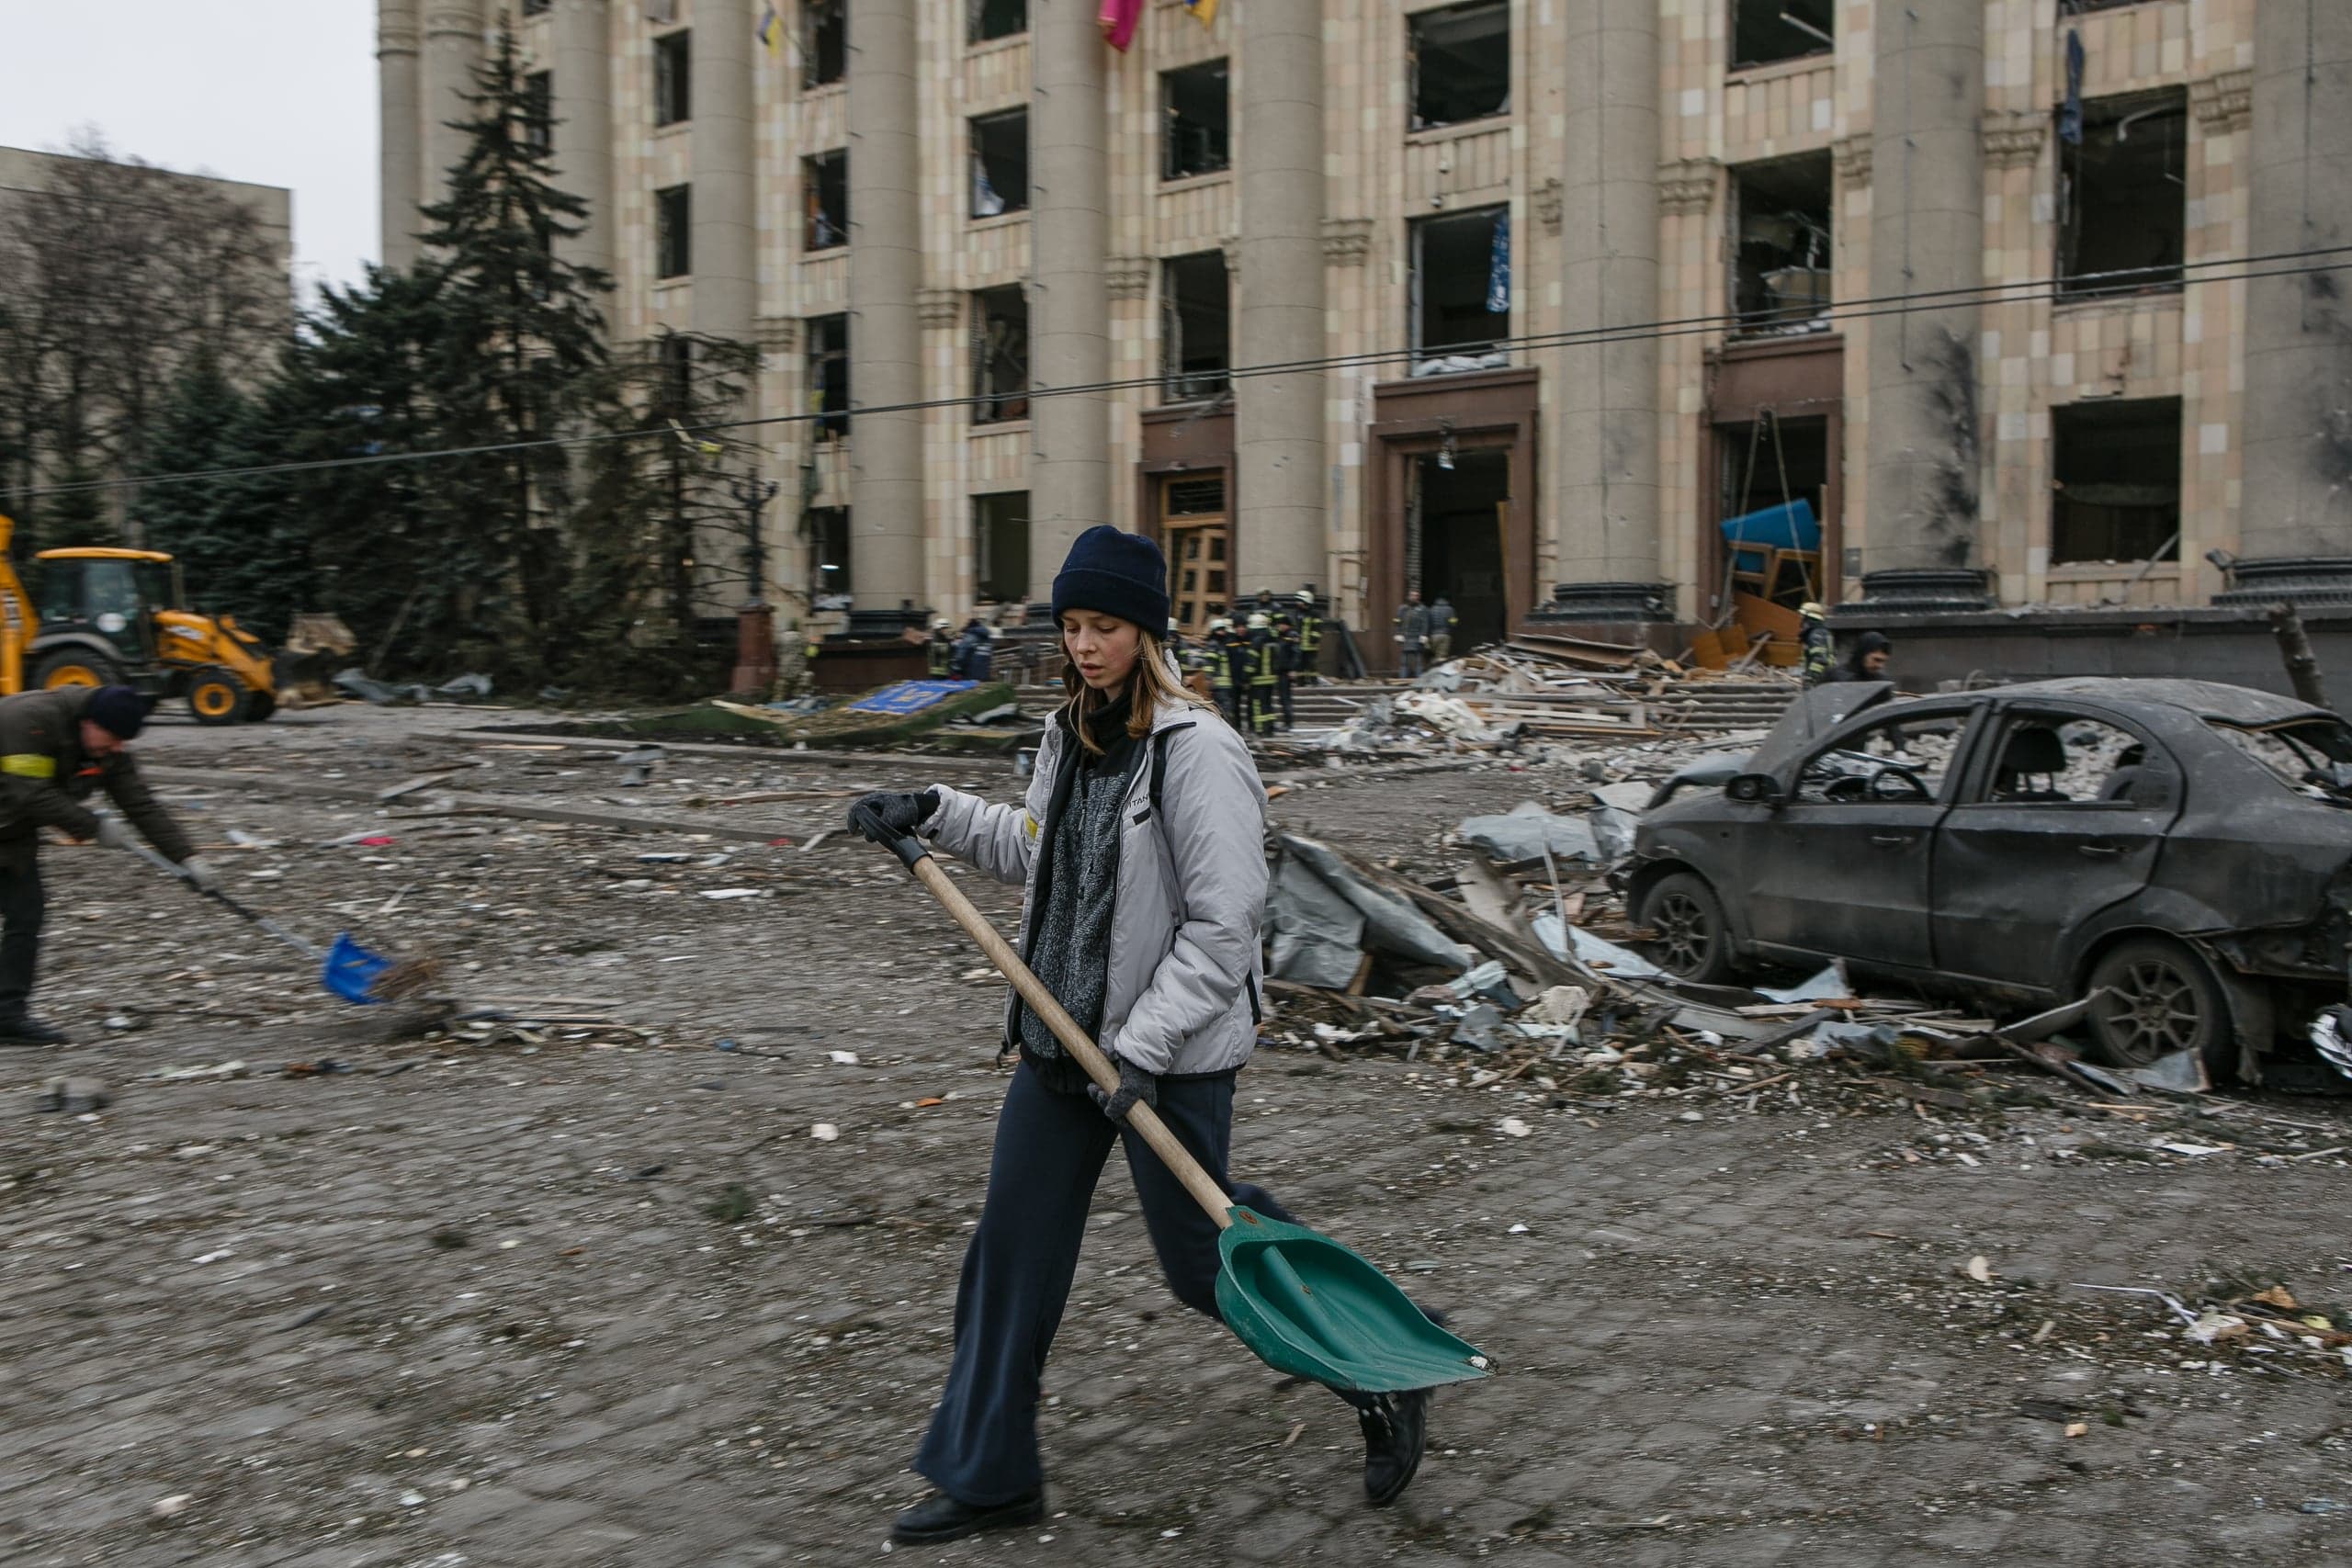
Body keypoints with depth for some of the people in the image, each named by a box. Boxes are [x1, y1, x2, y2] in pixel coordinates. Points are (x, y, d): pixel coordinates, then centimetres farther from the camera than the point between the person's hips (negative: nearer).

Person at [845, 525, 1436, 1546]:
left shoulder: (1198, 753, -18)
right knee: (1012, 1250, 10)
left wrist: (1142, 1049, -22)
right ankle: (988, 1478, 26)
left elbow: (1223, 925, -20)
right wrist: (935, 814, 13)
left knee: (1201, 1258, 3)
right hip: (1060, 1037, 8)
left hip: (1172, 1052, -8)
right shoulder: (1070, 736, 7)